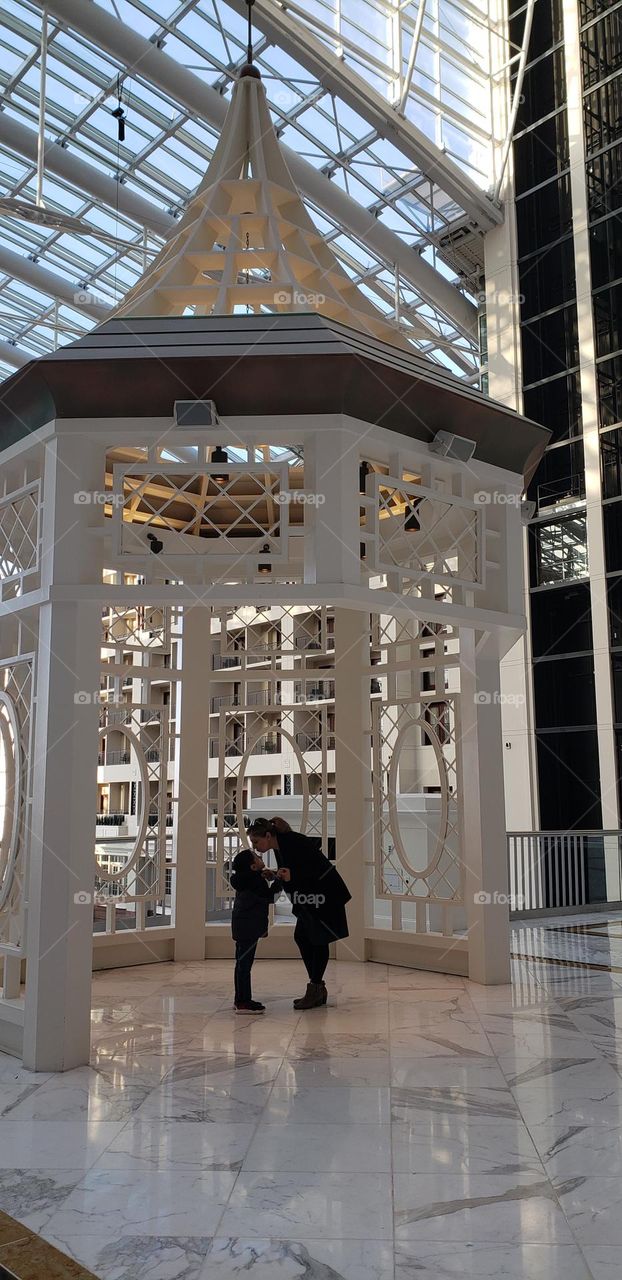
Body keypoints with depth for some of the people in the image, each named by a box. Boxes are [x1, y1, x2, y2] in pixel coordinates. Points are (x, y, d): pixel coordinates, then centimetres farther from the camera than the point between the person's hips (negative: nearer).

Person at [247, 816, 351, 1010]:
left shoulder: (294, 842, -25)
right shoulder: (279, 847, 2)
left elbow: (317, 868, -25)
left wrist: (291, 876, -34)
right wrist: (275, 876, -5)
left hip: (326, 894, -9)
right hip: (310, 897, 9)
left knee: (318, 939, -2)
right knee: (301, 937, 8)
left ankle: (315, 989, 8)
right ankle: (318, 990, 16)